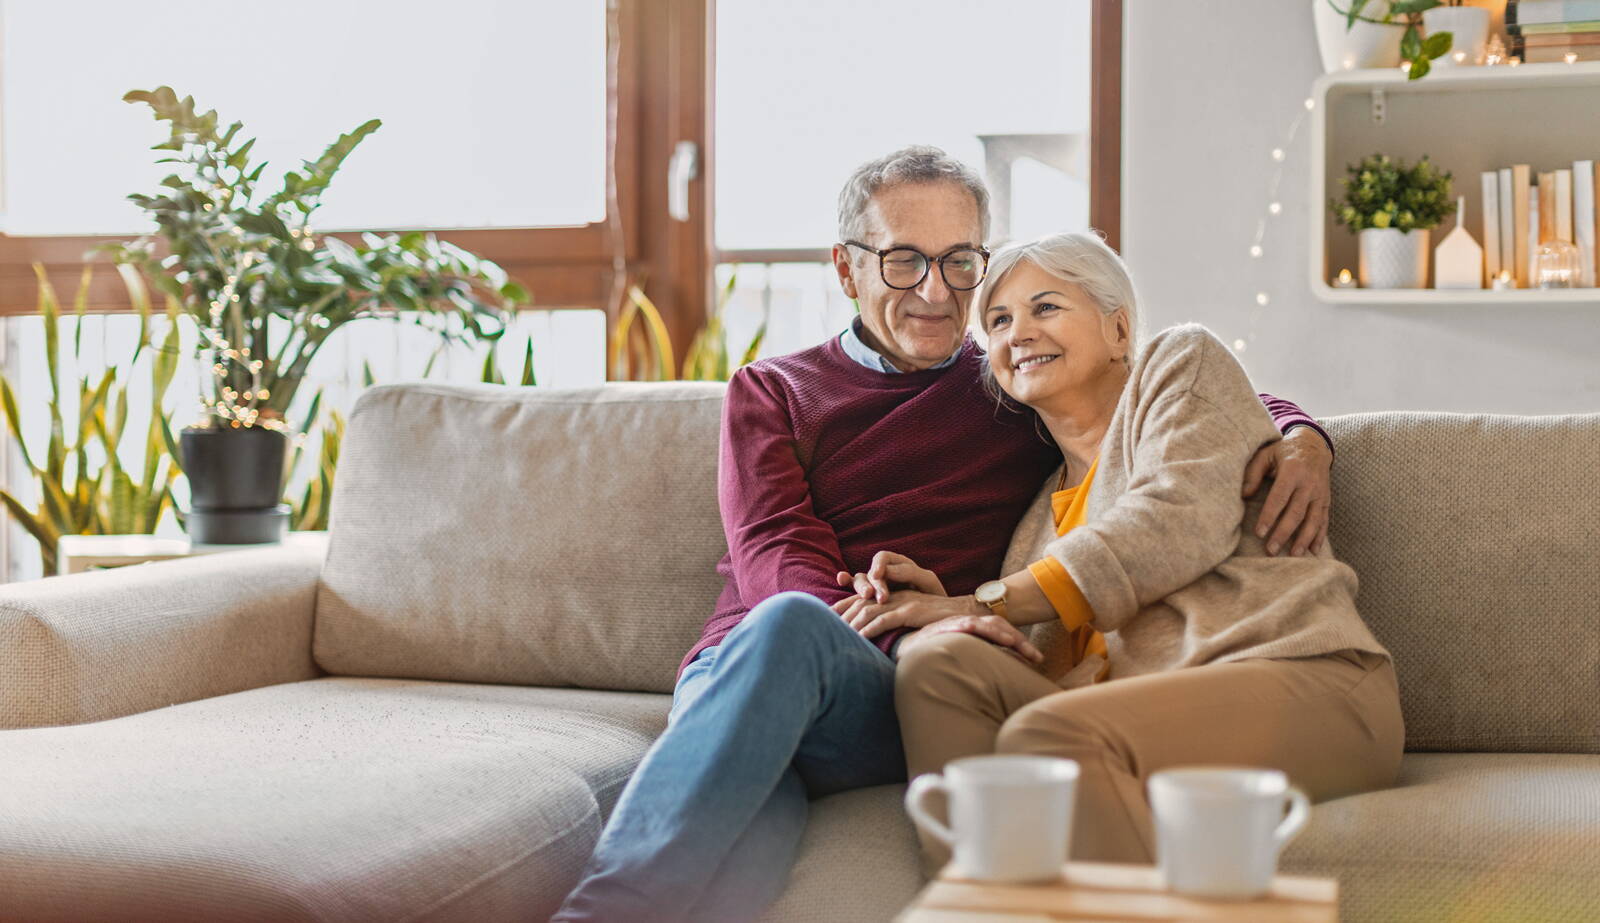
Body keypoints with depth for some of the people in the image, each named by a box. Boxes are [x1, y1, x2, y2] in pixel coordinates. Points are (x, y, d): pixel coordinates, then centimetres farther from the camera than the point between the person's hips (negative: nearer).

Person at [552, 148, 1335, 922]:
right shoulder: (771, 391, 22)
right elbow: (774, 553, 4)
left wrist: (1301, 438, 4)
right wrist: (902, 635, -18)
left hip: (910, 708, 0)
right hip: (736, 670, 1)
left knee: (791, 628, -38)